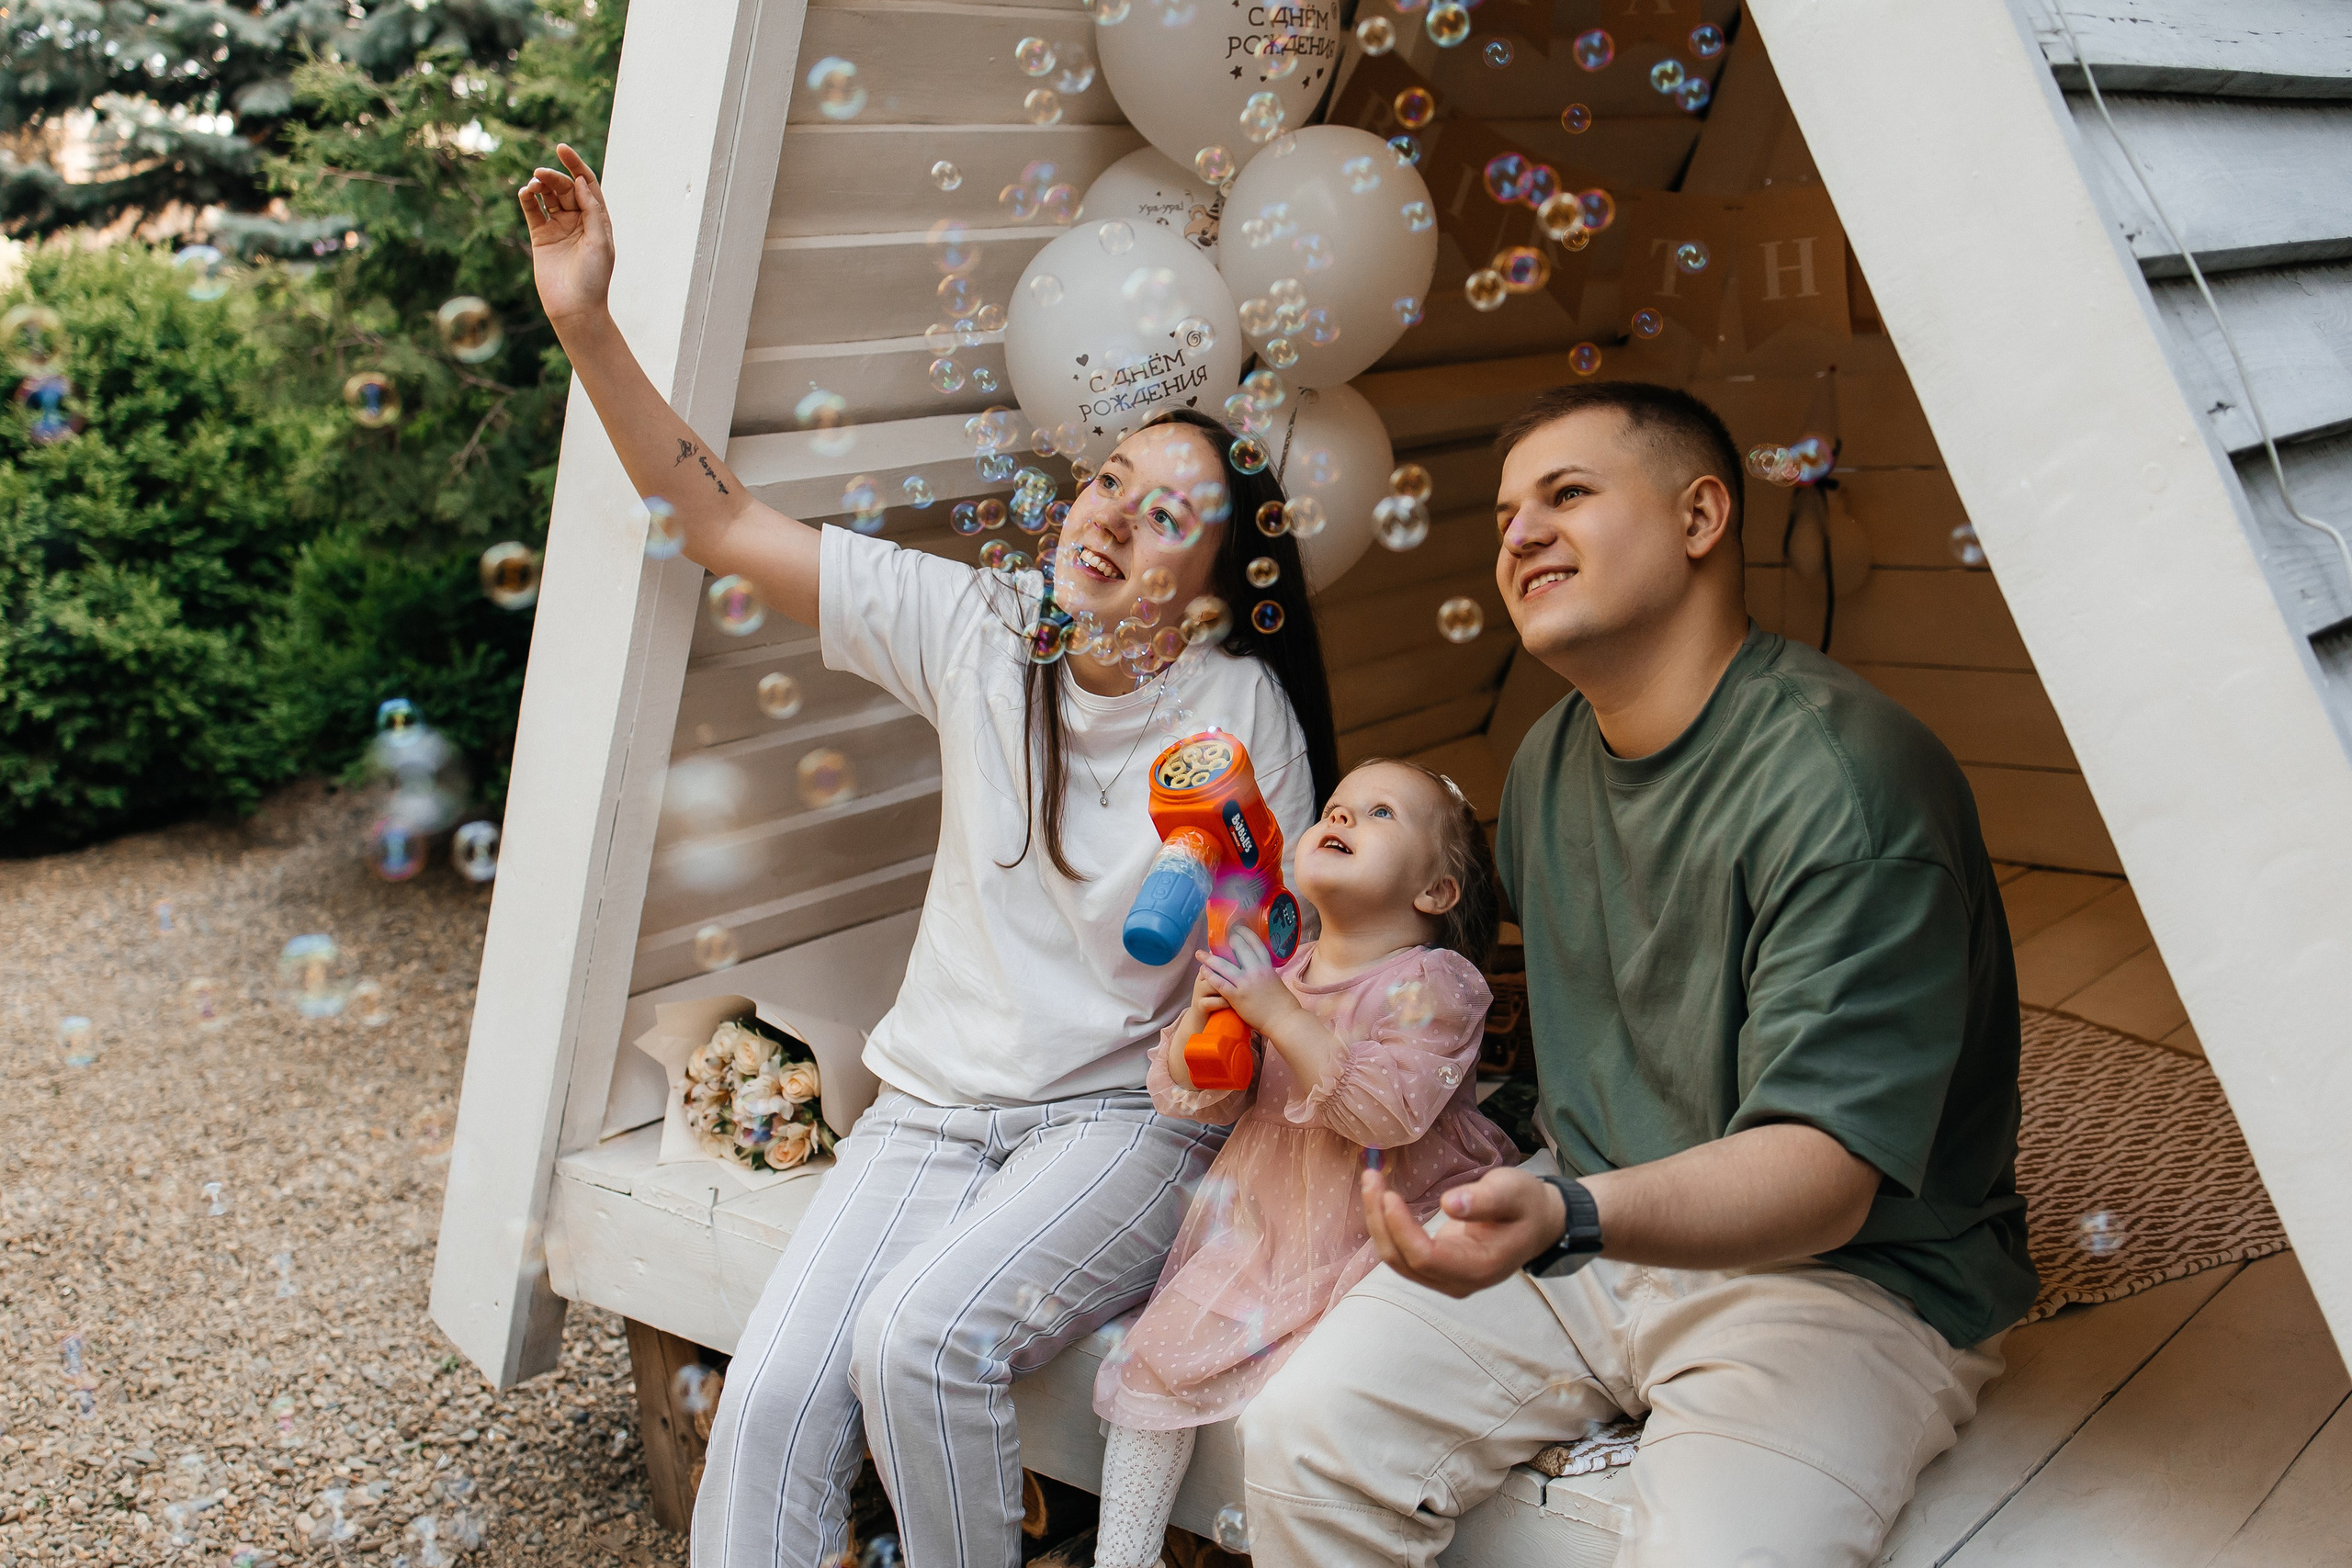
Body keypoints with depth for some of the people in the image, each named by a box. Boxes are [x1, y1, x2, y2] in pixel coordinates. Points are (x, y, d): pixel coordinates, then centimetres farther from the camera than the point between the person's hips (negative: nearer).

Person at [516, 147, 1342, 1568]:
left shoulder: (1238, 713, -9)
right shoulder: (977, 627, -2)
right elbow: (726, 525, 0)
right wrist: (589, 327, -7)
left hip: (1126, 1120, -3)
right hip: (933, 1110, 3)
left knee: (922, 1332, -29)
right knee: (774, 1396, -18)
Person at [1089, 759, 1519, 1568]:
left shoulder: (1436, 983, -13)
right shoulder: (1273, 964, 2)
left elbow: (1392, 1110, -27)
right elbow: (1197, 1095, 5)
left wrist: (1279, 1015, -29)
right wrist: (1199, 1018, -17)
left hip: (1396, 1233, -5)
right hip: (1269, 1223, 5)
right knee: (1155, 1355, 1)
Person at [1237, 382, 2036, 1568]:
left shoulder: (1843, 781, -21)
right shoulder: (1551, 758, 7)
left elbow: (1823, 1173, -27)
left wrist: (1564, 1221, -43)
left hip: (1846, 1272, -6)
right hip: (1585, 1240, 6)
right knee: (1302, 1438, -13)